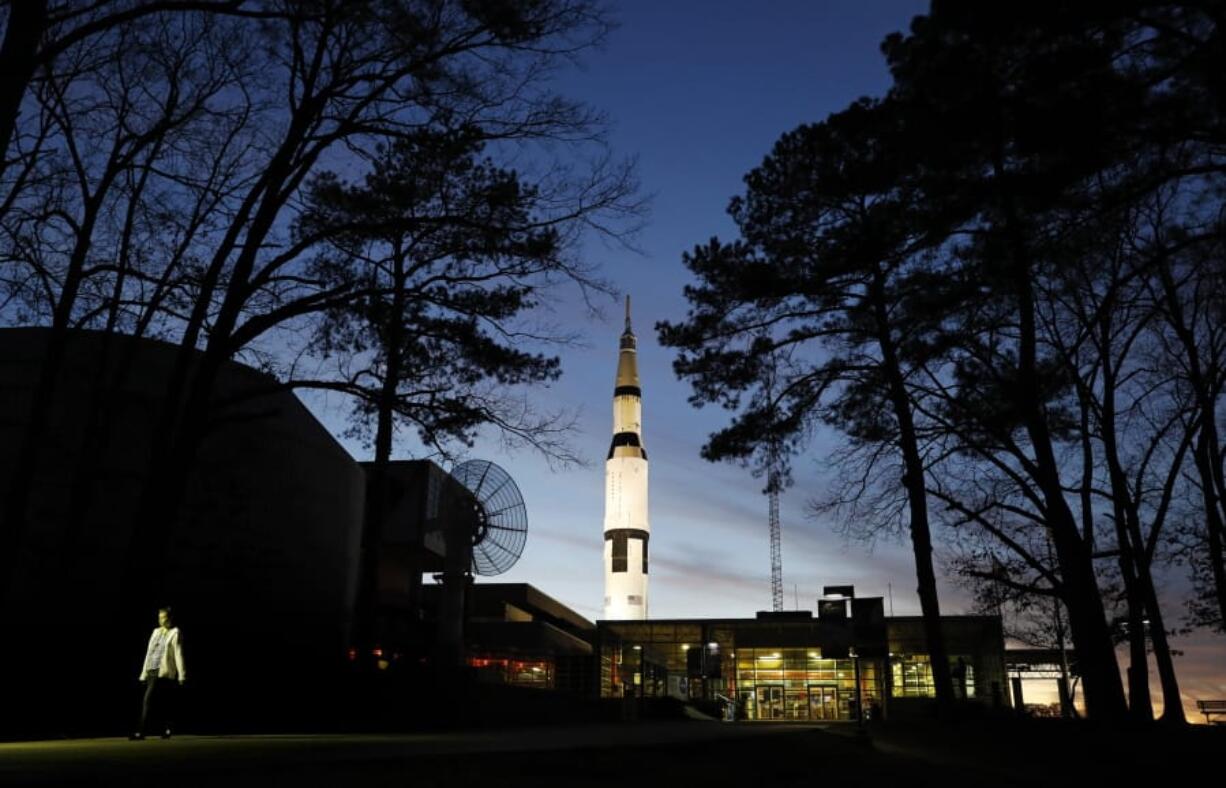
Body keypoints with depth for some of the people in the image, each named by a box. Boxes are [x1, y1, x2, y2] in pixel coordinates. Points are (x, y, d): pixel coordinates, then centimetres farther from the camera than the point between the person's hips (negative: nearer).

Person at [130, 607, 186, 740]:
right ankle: (166, 730, 19)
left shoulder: (175, 633, -1)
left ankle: (140, 732, -11)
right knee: (159, 704, 9)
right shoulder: (156, 632, 17)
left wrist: (181, 675, -9)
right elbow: (149, 653, 19)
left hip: (163, 672, -6)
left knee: (148, 701, -14)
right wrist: (144, 673, 16)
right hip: (151, 671, 6)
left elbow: (178, 654, -6)